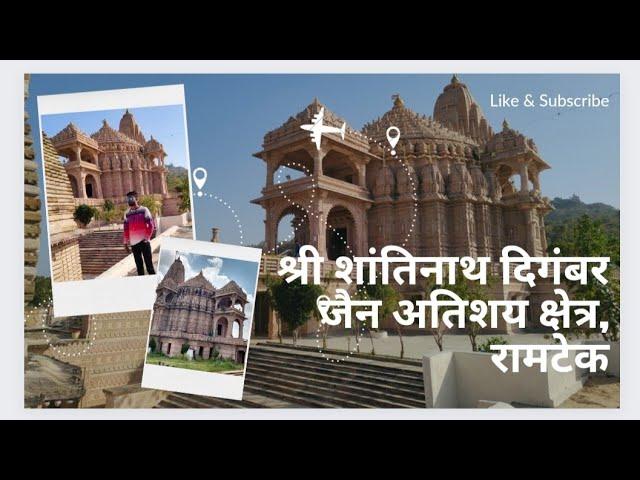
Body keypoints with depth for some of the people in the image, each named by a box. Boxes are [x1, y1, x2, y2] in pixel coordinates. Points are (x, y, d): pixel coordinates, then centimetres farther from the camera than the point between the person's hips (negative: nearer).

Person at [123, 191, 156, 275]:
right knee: (139, 265, 9)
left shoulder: (144, 210, -1)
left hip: (144, 242, -4)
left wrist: (147, 237, -10)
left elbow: (151, 225, -4)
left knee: (149, 263, -5)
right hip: (133, 243, 4)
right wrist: (126, 242, 12)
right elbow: (126, 229, 15)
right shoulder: (127, 214, 11)